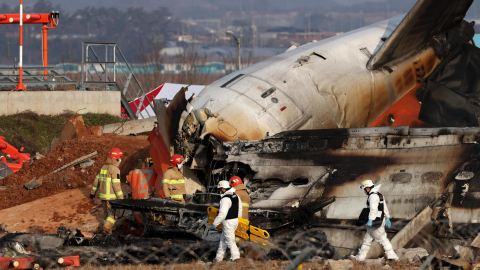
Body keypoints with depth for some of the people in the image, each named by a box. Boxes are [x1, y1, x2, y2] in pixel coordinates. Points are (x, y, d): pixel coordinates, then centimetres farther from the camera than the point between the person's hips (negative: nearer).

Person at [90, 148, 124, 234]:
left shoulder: (104, 168, 10)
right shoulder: (115, 169, -16)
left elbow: (96, 181, 16)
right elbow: (116, 185, -21)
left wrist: (93, 192, 27)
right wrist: (121, 198, -18)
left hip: (103, 195, 8)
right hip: (111, 197, -8)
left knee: (107, 214, 17)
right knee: (113, 215, -2)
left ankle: (108, 231, 22)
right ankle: (106, 228, -15)